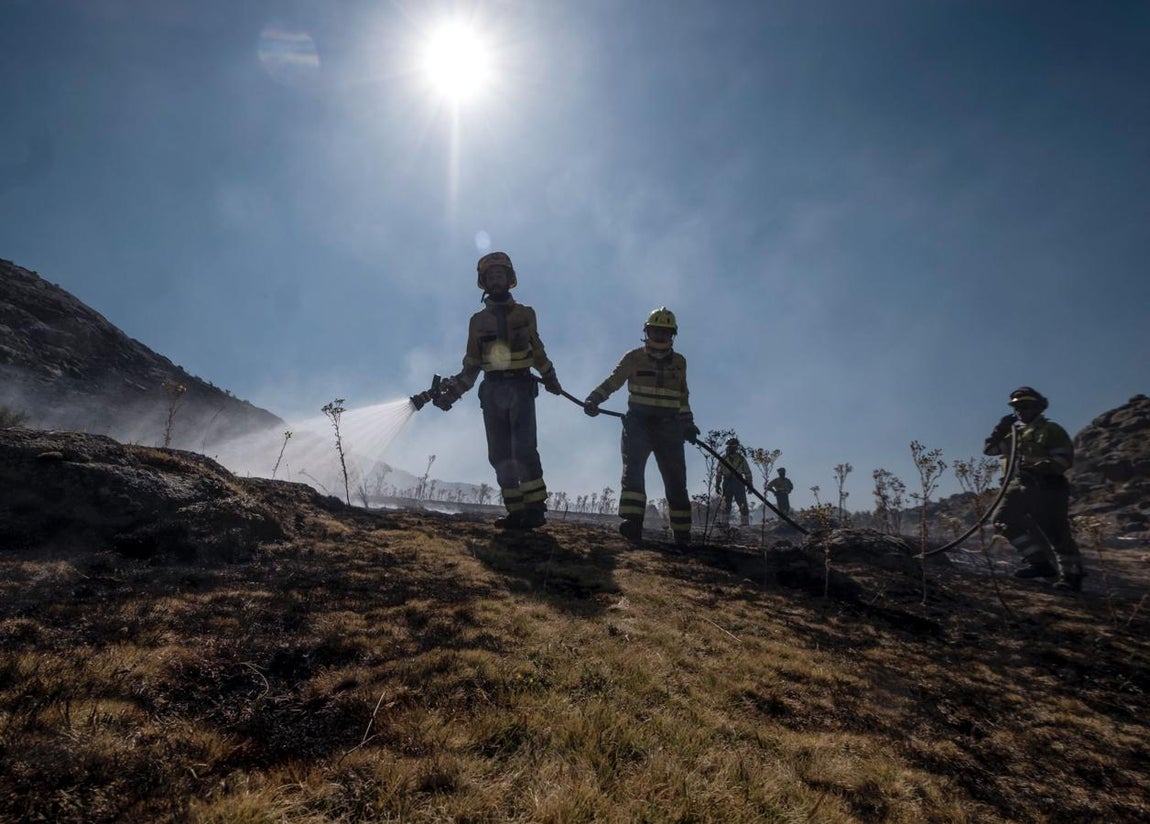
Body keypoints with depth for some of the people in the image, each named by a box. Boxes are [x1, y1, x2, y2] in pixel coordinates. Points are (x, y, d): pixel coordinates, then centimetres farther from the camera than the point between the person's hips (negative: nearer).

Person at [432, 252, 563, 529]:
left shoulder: (525, 314, 10)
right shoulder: (478, 320, 11)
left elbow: (537, 351, 21)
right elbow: (471, 365, 11)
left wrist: (550, 378, 20)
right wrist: (452, 391, 0)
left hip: (521, 388, -2)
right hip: (492, 391, 2)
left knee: (524, 449, -15)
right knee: (500, 455, 0)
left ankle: (535, 507, -10)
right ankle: (516, 512, 5)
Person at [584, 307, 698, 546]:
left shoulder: (679, 362, 15)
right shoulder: (634, 358, 5)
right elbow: (612, 381, -3)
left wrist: (687, 423, 17)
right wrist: (594, 399, -18)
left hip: (668, 426, 2)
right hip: (638, 422, -2)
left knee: (675, 478, -1)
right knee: (633, 469, -21)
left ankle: (682, 533, 4)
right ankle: (632, 522, -29)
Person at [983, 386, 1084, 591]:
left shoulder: (1051, 430, 0)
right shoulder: (1016, 433, 18)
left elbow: (1065, 459, -9)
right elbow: (989, 449, 15)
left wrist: (1039, 468, -25)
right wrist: (1001, 429, 1)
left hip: (1047, 487, -6)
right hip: (1022, 485, 6)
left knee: (1055, 531, -7)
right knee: (1003, 518, -8)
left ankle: (1071, 575, 5)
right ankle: (1039, 561, -2)